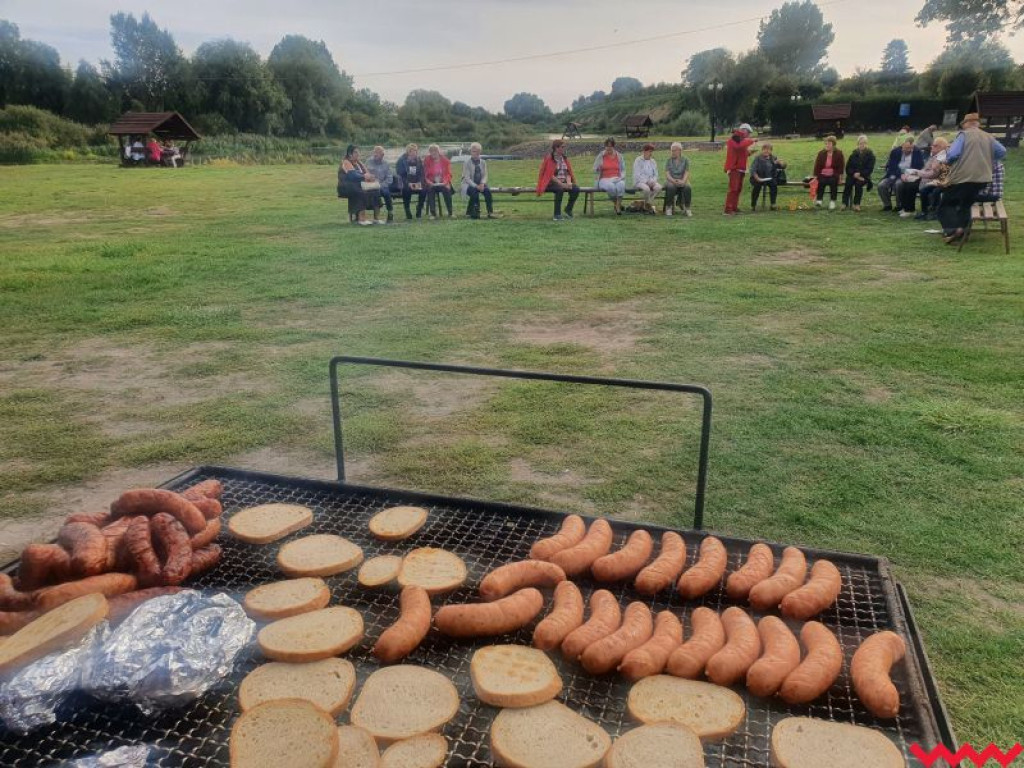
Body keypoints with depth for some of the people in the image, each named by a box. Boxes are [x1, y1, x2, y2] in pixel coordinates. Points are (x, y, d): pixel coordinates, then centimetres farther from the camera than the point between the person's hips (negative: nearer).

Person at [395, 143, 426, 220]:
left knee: (423, 190, -28)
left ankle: (419, 213, -14)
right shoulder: (402, 160, -1)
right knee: (406, 189, -36)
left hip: (416, 183, 3)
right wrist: (408, 183, -21)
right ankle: (408, 215, -28)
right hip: (405, 183, -3)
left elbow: (421, 174, 9)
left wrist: (419, 182, -11)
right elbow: (400, 175, -7)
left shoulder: (419, 161, 10)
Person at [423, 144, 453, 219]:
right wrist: (429, 182, -17)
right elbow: (425, 175, 3)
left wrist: (445, 182, -16)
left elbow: (448, 174, 4)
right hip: (432, 184, 0)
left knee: (447, 189, -32)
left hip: (443, 183, 0)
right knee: (430, 189, -34)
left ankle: (450, 213, -23)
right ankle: (433, 213, -31)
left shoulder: (445, 160, 7)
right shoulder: (427, 161, 6)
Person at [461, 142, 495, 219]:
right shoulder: (467, 163, -6)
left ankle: (490, 212, -28)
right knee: (474, 191, -36)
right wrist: (476, 186, -25)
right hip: (469, 184, -3)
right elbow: (467, 178, -12)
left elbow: (485, 175, 6)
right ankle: (475, 212, -26)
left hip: (480, 184, 4)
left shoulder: (483, 162, 7)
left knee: (487, 190, -28)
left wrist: (482, 183, -16)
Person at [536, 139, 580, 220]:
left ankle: (568, 210, -2)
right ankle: (557, 215, -29)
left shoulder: (564, 158, 14)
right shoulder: (549, 158, -6)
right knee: (560, 189, -38)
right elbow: (550, 175, -14)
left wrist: (568, 183, -11)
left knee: (576, 189, -22)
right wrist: (561, 184, -22)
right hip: (551, 183, -6)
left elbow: (567, 173, 10)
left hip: (563, 182, 6)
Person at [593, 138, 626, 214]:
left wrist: (621, 177, -3)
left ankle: (618, 208, -30)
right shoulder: (601, 156, 7)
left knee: (621, 185, -36)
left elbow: (623, 170, 14)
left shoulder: (619, 156, 12)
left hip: (617, 179, 2)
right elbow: (595, 170, 10)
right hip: (604, 180, -2)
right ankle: (616, 204, -13)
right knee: (611, 186, -38)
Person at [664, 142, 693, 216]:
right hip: (671, 181, 0)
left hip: (682, 181, 0)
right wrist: (674, 181, -23)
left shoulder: (685, 160, 7)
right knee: (670, 187, -36)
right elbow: (667, 174, -3)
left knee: (687, 188, -34)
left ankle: (687, 208, -22)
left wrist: (683, 181, -25)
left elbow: (686, 173, -3)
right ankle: (668, 208, -22)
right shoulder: (668, 161, 7)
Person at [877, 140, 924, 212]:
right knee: (881, 185, -23)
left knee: (898, 183, -35)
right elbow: (892, 166, -8)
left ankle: (899, 206, -17)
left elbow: (920, 167, -2)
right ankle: (887, 205, -1)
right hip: (894, 175, 3)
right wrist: (900, 175, -26)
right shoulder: (895, 152, 2)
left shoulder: (917, 153, 2)